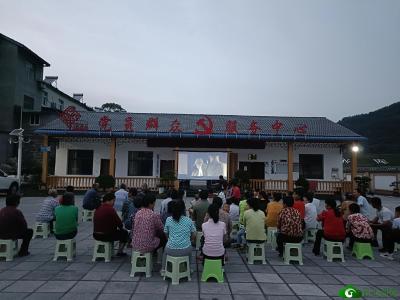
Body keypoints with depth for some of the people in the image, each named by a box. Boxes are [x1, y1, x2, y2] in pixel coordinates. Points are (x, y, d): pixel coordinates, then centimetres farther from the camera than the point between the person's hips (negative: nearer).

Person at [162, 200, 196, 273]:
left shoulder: (168, 220, -3)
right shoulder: (188, 220, -3)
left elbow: (166, 234, 9)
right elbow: (194, 235, 5)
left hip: (171, 251, 0)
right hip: (185, 251, 0)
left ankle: (163, 269, 41)